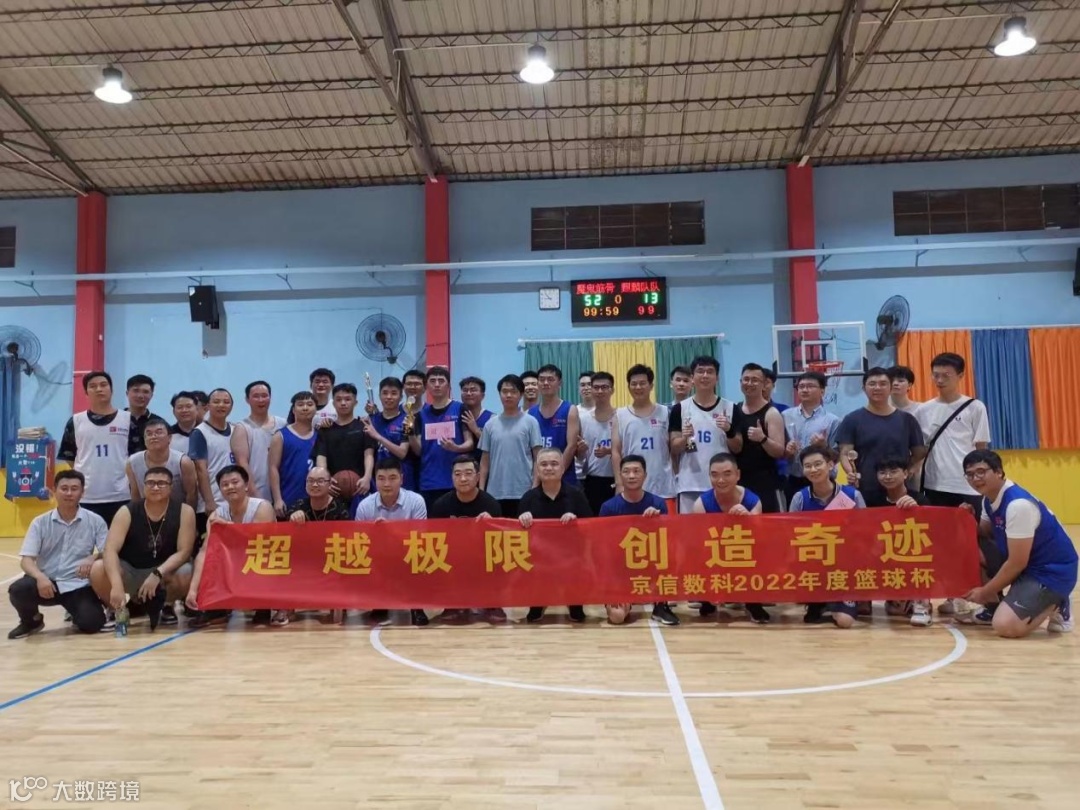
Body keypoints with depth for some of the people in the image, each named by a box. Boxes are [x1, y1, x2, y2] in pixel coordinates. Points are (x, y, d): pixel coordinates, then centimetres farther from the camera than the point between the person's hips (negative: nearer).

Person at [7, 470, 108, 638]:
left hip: (79, 585, -1)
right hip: (47, 583, 2)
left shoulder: (95, 521, 0)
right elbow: (26, 559, -2)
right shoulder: (40, 522, 3)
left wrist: (94, 558, -26)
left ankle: (76, 613, 16)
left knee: (90, 623, -24)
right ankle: (31, 621, 5)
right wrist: (40, 577, -24)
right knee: (18, 589, -30)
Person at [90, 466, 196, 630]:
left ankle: (167, 606, 3)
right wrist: (117, 585, -43)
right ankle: (115, 610, 1)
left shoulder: (184, 512, -14)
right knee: (98, 570, -30)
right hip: (129, 571, 0)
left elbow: (183, 552, -18)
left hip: (165, 571, 0)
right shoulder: (127, 512, -15)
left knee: (186, 574, -33)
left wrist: (158, 574, -35)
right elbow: (110, 550, -26)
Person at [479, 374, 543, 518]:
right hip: (495, 493, 3)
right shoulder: (490, 424, 9)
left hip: (523, 492, -2)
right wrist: (481, 490, 5)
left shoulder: (530, 422, 1)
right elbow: (485, 461, 11)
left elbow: (538, 458, -1)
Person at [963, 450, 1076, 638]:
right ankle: (992, 606, 8)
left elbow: (1017, 563, -24)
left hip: (1052, 571, -9)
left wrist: (985, 592, -14)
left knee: (1004, 625, -23)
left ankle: (1055, 607, 4)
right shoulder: (989, 499, 2)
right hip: (1022, 562, 9)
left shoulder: (1018, 504, -27)